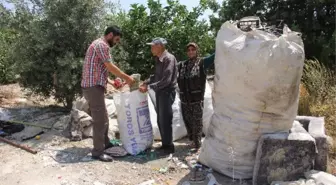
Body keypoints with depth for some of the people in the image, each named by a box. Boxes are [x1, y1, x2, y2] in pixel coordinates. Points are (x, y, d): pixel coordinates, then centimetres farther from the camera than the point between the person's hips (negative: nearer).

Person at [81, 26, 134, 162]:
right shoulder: (102, 45, -12)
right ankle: (98, 152, 5)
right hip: (93, 87, -11)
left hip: (94, 86, 11)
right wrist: (127, 78, -5)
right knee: (100, 120, -5)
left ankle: (105, 143, 34)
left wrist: (111, 82, 17)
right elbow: (111, 67, -15)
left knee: (103, 117, 19)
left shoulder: (99, 45, 21)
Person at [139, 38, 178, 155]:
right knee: (160, 120, 14)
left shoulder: (169, 58, -17)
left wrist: (149, 87, -21)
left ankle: (169, 146, 14)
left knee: (165, 120, -1)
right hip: (160, 92, 9)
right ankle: (165, 144, 27)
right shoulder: (158, 59, 10)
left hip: (167, 92, -9)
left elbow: (166, 80, -24)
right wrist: (146, 83, 6)